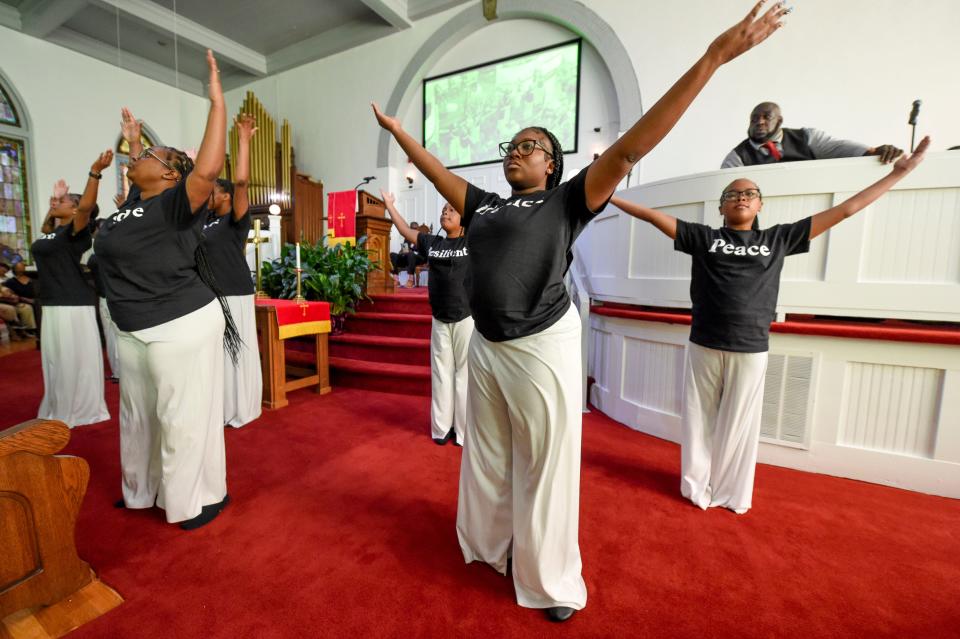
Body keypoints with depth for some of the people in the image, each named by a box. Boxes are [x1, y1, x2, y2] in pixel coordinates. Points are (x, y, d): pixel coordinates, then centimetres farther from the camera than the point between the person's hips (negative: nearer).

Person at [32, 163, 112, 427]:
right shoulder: (52, 232, 16)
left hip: (74, 304, -9)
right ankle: (59, 411, 29)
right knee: (56, 361, 16)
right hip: (52, 304, 9)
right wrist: (54, 202, 32)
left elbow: (86, 206, -28)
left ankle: (81, 412, 8)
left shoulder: (75, 230, -9)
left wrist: (95, 172, -38)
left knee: (76, 360, -3)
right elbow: (45, 227, 41)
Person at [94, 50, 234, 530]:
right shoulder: (136, 200, 13)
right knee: (139, 415, 22)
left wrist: (217, 101, -25)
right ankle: (143, 490, 42)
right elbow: (134, 169, 38)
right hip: (135, 332, 10)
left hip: (182, 327, -9)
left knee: (184, 417, 2)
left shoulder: (174, 203, -12)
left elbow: (207, 170, -31)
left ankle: (200, 499, 20)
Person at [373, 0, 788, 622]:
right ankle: (490, 546, 45)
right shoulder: (482, 204, 16)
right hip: (484, 347, 6)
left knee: (547, 467, 7)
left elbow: (628, 149, -8)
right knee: (487, 460, 20)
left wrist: (712, 59, -11)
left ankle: (553, 583, 30)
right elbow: (437, 170, 25)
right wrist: (395, 128, 29)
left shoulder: (566, 202, 0)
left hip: (542, 348, -6)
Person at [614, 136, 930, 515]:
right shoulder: (704, 238, 5)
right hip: (704, 347, -1)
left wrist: (900, 172, 18)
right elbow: (654, 216, 1)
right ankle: (697, 487, 27)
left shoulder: (778, 239, 11)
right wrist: (606, 196, -1)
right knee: (700, 420, 10)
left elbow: (843, 211, 16)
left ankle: (731, 493, 31)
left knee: (738, 426, 12)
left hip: (750, 351, 1)